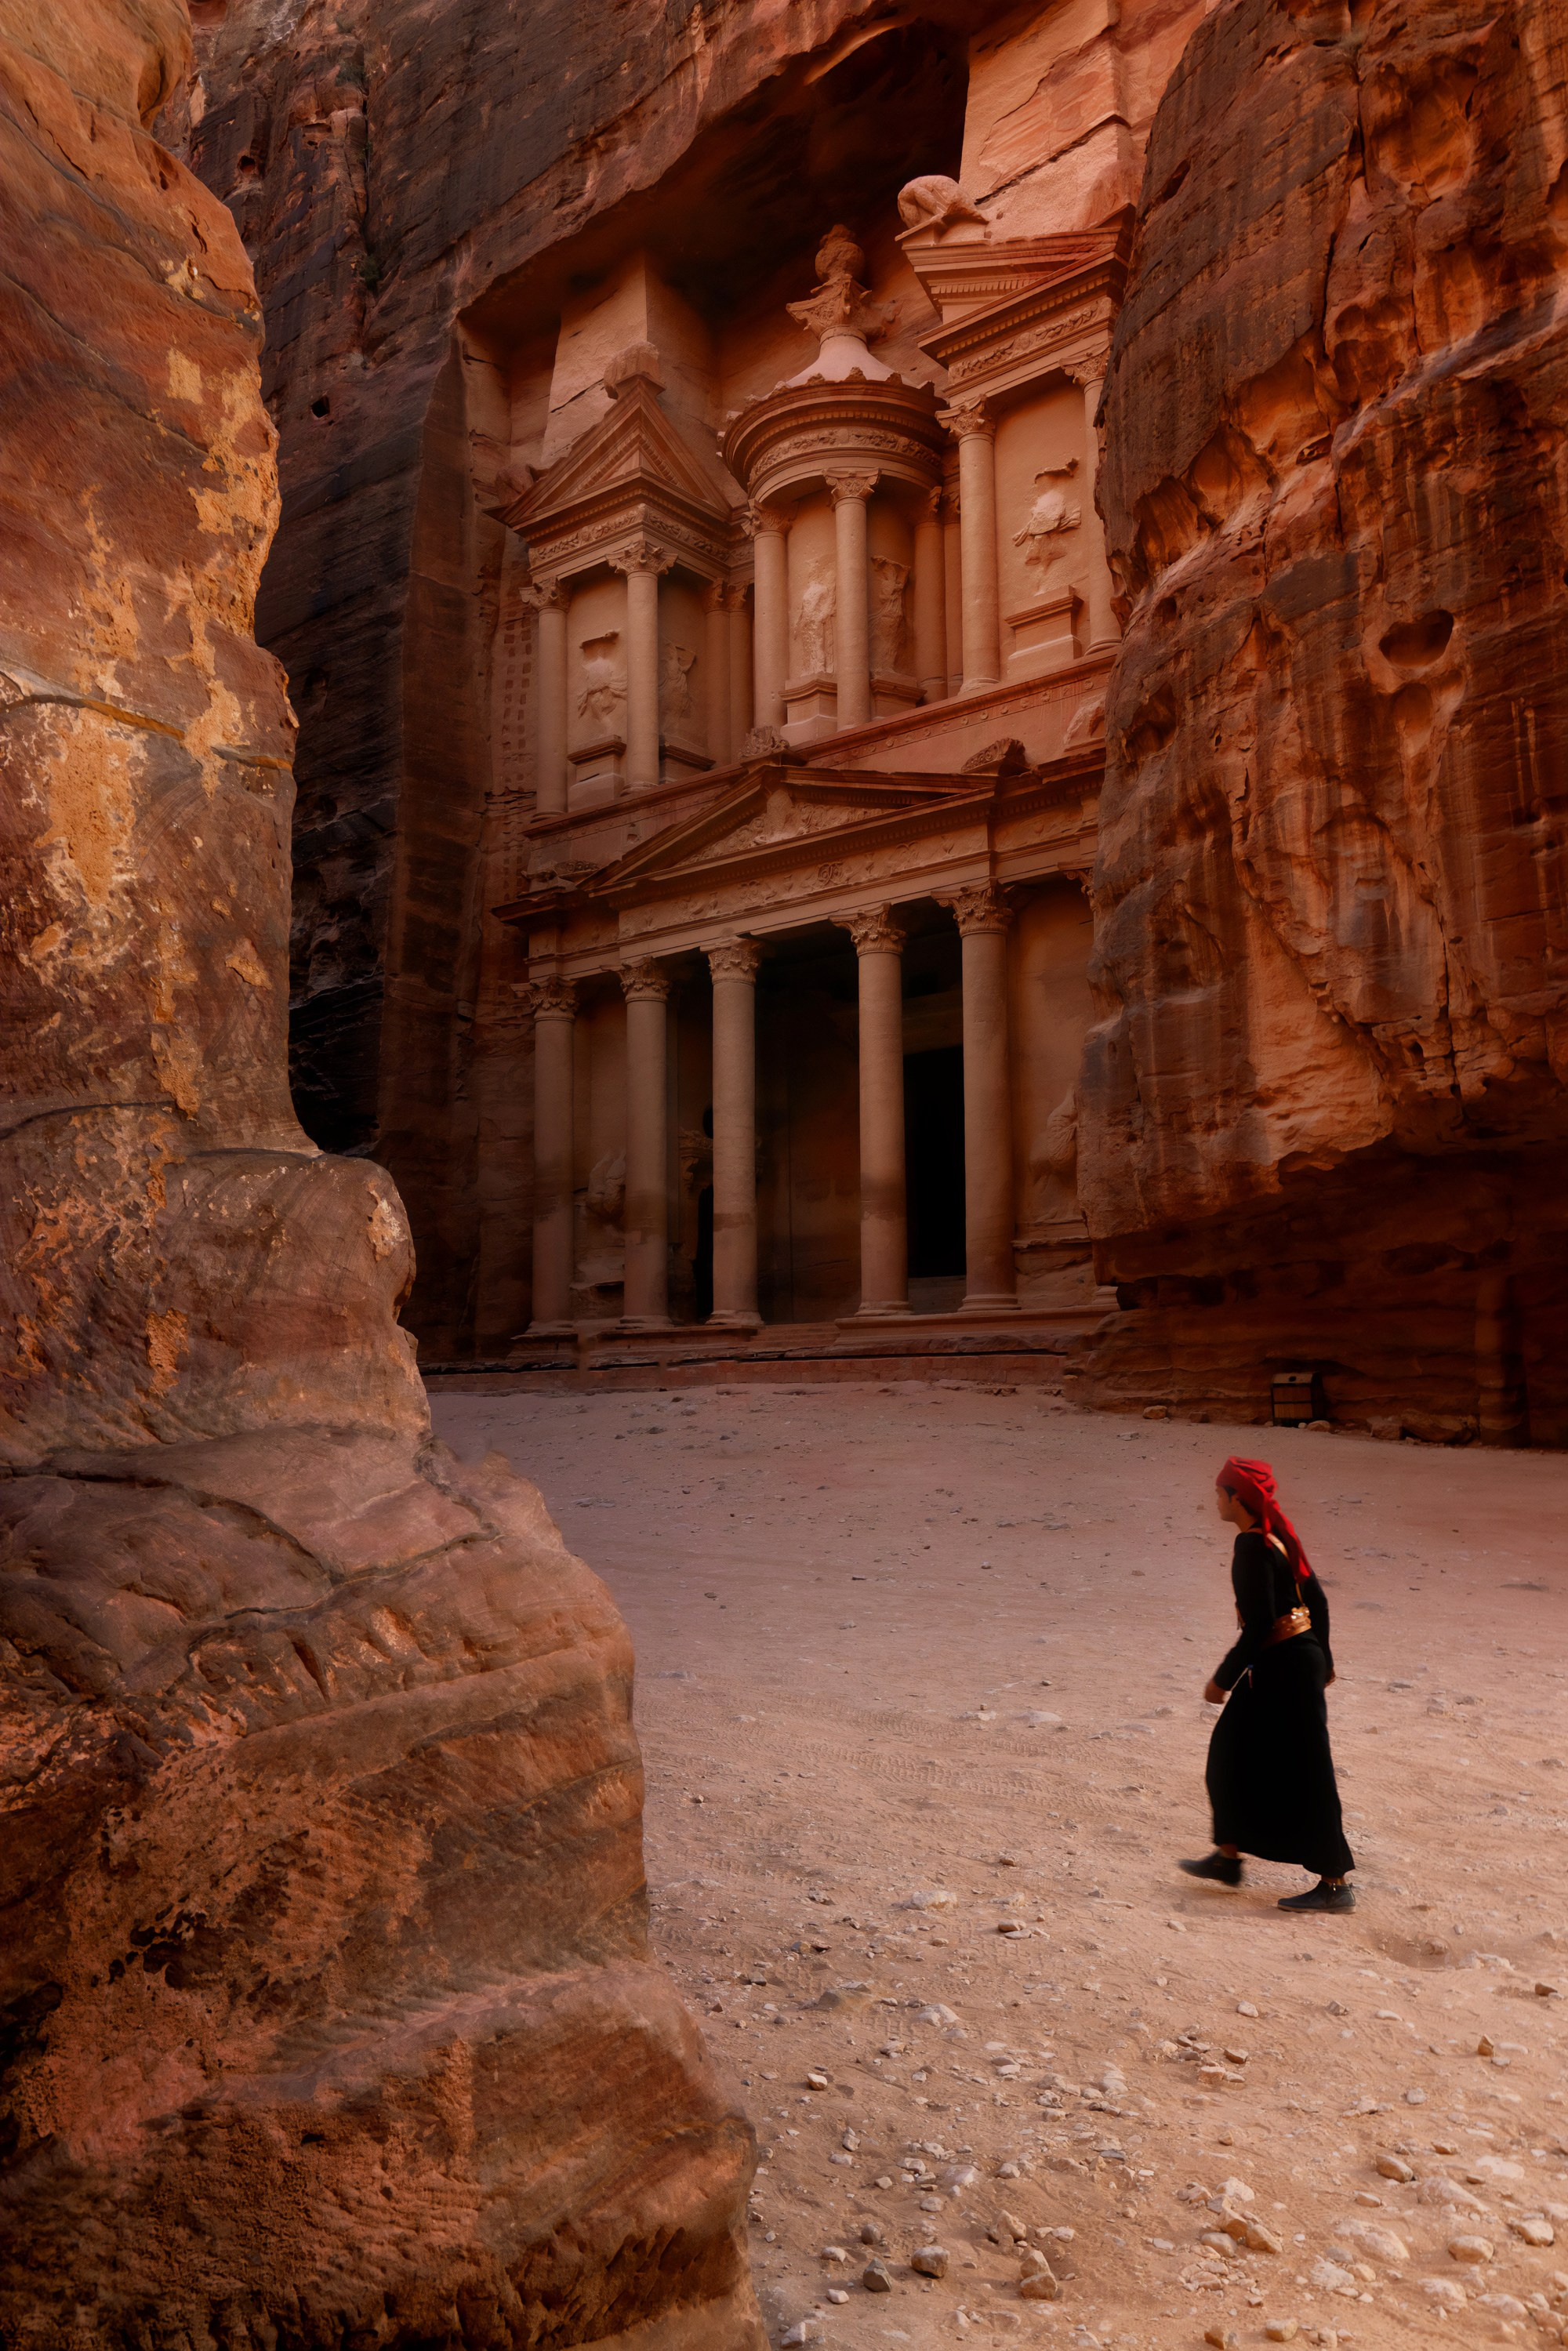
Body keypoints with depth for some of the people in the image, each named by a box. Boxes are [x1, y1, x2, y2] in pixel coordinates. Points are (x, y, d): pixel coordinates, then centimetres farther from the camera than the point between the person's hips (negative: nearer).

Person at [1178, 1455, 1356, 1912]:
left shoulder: (1252, 1546, -22)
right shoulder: (1279, 1536, 6)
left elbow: (1259, 1623, -24)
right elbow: (1317, 1600, 14)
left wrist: (1224, 1677, -16)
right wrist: (1321, 1658, 24)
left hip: (1282, 1665, -10)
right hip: (1301, 1656, 10)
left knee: (1302, 1775, 0)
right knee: (1232, 1751, 19)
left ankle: (1335, 1884, 10)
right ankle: (1228, 1856, 31)